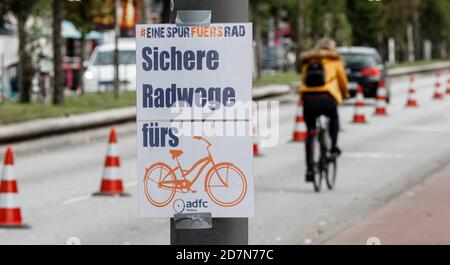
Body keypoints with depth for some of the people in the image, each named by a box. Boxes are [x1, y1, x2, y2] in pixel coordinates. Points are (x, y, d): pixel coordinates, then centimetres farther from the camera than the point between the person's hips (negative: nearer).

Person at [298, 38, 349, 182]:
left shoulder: (306, 61, 20)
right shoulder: (334, 60, 13)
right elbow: (343, 81, 21)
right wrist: (345, 94, 41)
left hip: (308, 100, 2)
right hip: (326, 99, -2)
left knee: (310, 134, 14)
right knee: (334, 117, 32)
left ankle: (310, 168, 5)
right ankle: (333, 147, 22)